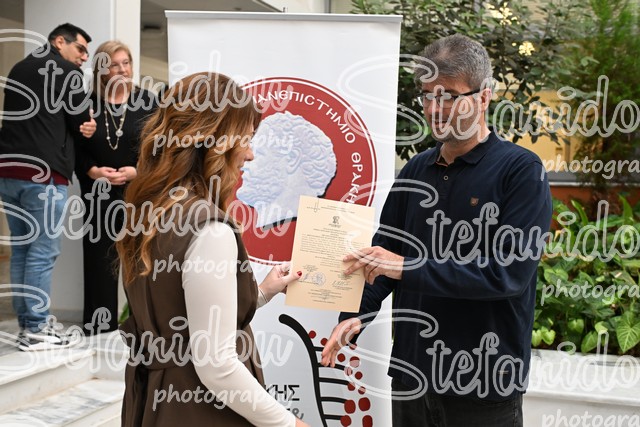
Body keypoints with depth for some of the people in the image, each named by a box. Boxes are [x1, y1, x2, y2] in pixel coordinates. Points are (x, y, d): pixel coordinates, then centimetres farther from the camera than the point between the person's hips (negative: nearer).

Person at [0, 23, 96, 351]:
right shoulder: (66, 71, -1)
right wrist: (85, 127, 21)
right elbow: (81, 125, -2)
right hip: (43, 173, -7)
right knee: (42, 252, -4)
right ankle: (34, 330, -2)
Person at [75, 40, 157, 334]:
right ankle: (99, 321, 12)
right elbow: (76, 150, 5)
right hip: (98, 194, 1)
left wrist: (137, 171, -14)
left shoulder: (146, 101, 2)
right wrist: (93, 171, -12)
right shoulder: (88, 104, 6)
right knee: (100, 258, 3)